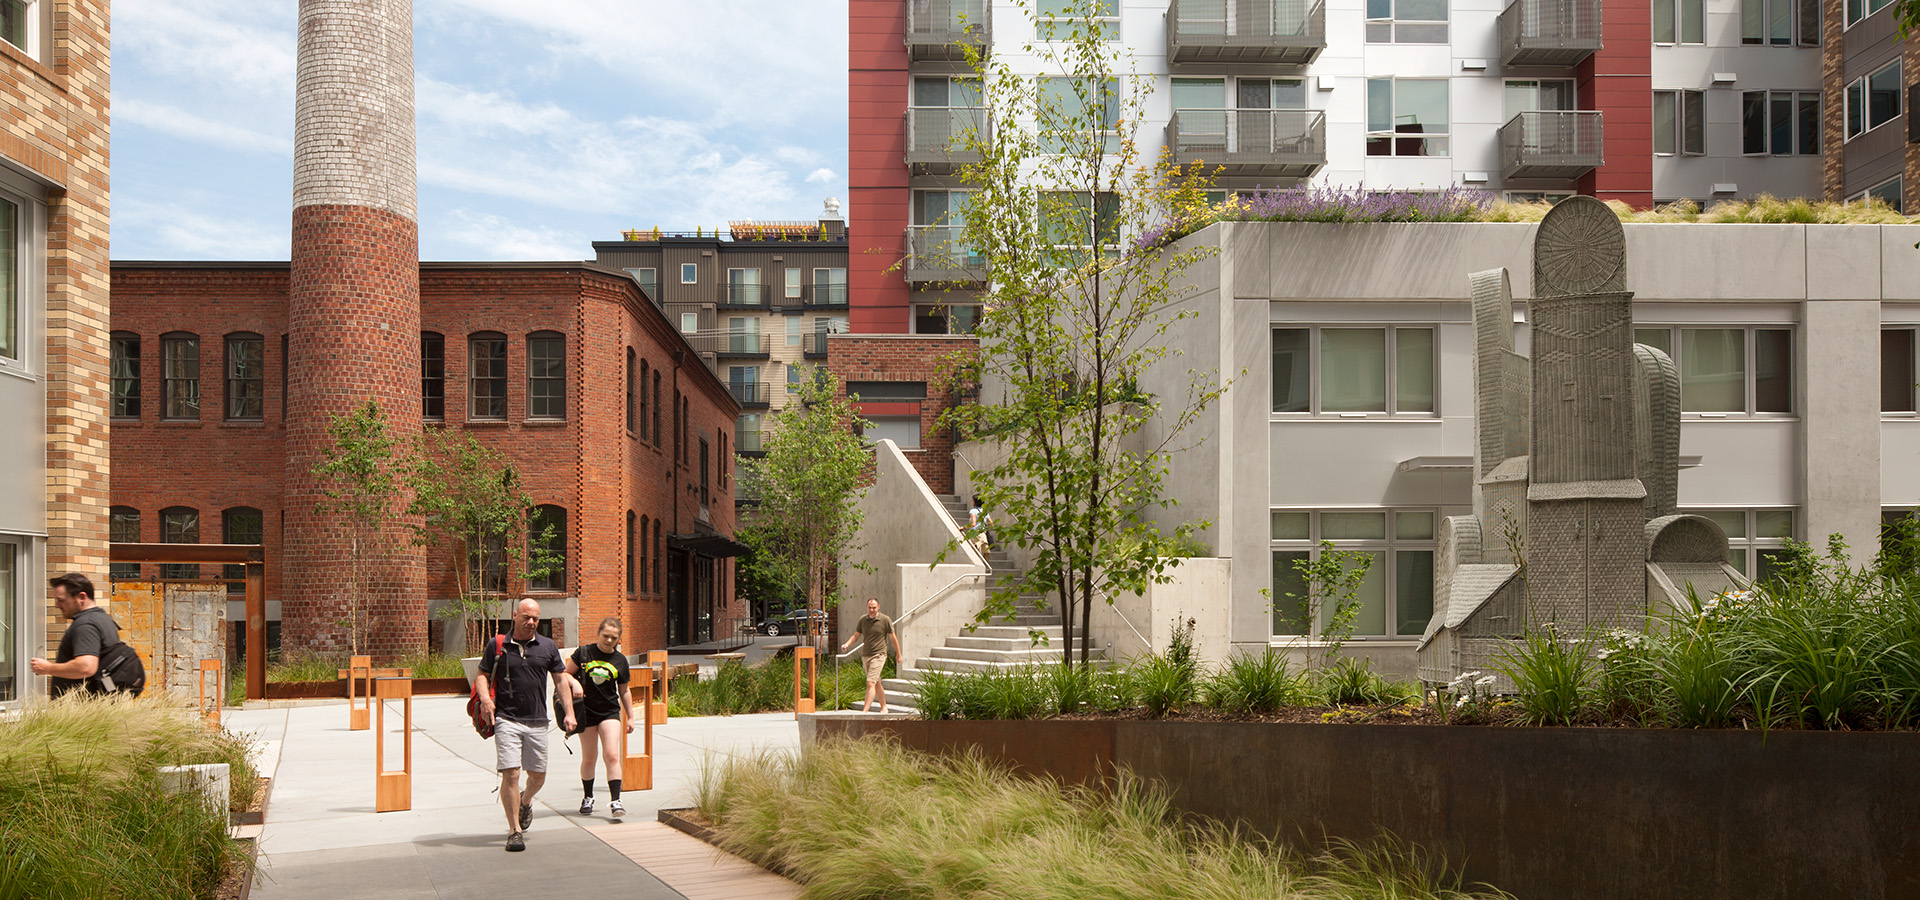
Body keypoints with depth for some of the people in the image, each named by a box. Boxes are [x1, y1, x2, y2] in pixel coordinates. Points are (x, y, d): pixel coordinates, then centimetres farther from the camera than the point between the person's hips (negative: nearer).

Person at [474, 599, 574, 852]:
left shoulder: (548, 646, 8)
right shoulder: (497, 646, 2)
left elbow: (561, 679, 12)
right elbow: (482, 675, 8)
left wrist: (569, 713, 4)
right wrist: (485, 699, -13)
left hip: (537, 721, 3)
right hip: (506, 720, -3)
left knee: (538, 776, 9)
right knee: (510, 774, -11)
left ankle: (525, 802, 43)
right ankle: (515, 830, -3)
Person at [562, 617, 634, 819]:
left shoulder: (620, 660, 4)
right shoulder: (584, 652, -2)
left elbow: (624, 691, 13)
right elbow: (566, 673, 5)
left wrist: (630, 717, 13)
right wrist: (575, 683, -17)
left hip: (610, 712, 1)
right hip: (586, 711, -1)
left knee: (612, 755, -13)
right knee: (588, 759, 7)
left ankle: (615, 801, -15)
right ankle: (587, 798, 27)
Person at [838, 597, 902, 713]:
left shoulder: (885, 620, -6)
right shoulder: (862, 620, 5)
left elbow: (893, 638, 3)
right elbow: (856, 635, 13)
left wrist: (898, 654, 11)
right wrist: (847, 644, -6)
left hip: (878, 656, -5)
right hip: (865, 655, 5)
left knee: (871, 683, -15)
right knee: (876, 683, 16)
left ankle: (865, 711, -21)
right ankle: (884, 707, 31)